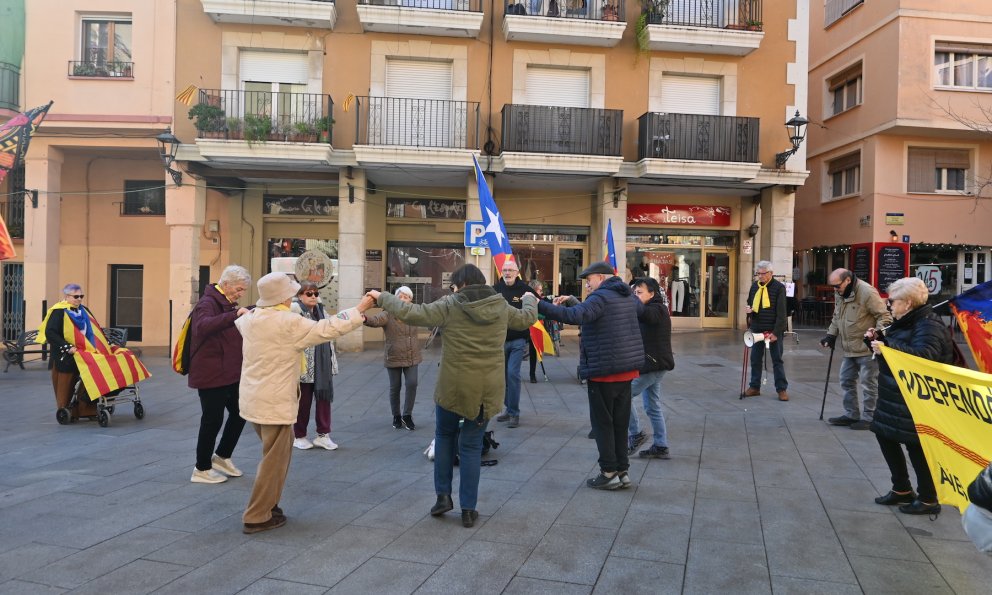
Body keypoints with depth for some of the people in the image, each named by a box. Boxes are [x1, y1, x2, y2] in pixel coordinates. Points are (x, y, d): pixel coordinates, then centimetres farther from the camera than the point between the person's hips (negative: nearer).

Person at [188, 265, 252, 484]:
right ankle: (202, 469, 14)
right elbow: (203, 326, -37)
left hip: (230, 373, 9)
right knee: (212, 420, -1)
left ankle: (221, 457, 28)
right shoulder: (208, 303, -14)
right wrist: (235, 314, -45)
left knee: (239, 413, 12)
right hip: (211, 374, -9)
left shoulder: (228, 304, 15)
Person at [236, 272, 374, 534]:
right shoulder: (289, 323, -19)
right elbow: (327, 329, -16)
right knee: (274, 459, 3)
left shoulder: (251, 318, 4)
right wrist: (359, 309, -7)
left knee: (276, 453, 22)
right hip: (274, 403, -8)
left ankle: (267, 504, 29)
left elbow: (239, 321, 28)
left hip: (253, 400, 8)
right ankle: (257, 517, 9)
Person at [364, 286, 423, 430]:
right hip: (393, 358, -2)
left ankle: (407, 415, 11)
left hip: (412, 358, 3)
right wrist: (364, 319, -52)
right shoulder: (388, 315, -12)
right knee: (394, 388, 8)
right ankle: (396, 416, 26)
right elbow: (375, 320, -32)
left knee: (412, 385, -5)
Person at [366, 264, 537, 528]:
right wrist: (529, 300, 43)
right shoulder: (501, 306, 3)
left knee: (444, 435, 22)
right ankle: (468, 509, 14)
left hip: (454, 386, -3)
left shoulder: (450, 306, -9)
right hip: (488, 388, 3)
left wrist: (382, 297, 2)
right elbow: (527, 318, 21)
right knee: (471, 445, 12)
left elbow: (410, 313, -12)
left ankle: (443, 495, 19)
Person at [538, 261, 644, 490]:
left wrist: (539, 306, -31)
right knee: (620, 422, 14)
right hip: (627, 369, 8)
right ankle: (622, 471, 19)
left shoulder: (601, 297, -16)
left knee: (602, 422, 3)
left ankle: (609, 473, 6)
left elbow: (575, 316, -32)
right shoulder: (628, 296, 12)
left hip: (603, 370, -8)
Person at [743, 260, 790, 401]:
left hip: (773, 330, -5)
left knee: (777, 360, 3)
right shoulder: (754, 285, 7)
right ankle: (754, 387, 19)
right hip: (757, 329, 5)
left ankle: (782, 389, 10)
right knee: (755, 359, 10)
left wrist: (776, 332, -18)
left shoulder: (779, 287, -10)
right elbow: (750, 303, 20)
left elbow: (781, 312, -13)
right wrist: (748, 309, -5)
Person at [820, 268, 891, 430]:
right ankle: (851, 415, 27)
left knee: (868, 384, 2)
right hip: (848, 349, 8)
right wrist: (831, 335, 13)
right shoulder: (839, 294, 6)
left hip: (867, 349, -8)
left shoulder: (867, 292, -19)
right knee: (847, 381, 15)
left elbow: (884, 316, -16)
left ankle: (868, 418, 12)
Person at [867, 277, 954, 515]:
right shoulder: (905, 322, 11)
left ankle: (928, 500, 16)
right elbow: (894, 348, 22)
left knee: (915, 445, 0)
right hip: (893, 394, 10)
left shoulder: (928, 325, -18)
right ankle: (902, 489, 27)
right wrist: (877, 339, 4)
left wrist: (887, 347, -39)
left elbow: (925, 356, -34)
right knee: (885, 435, 14)